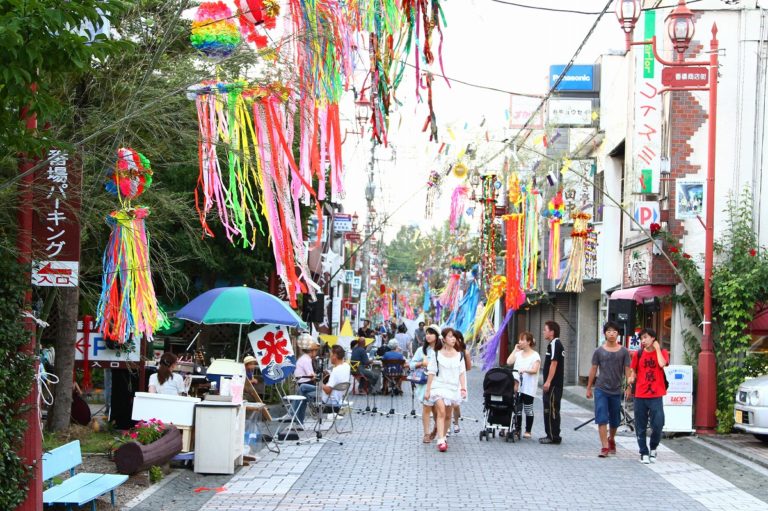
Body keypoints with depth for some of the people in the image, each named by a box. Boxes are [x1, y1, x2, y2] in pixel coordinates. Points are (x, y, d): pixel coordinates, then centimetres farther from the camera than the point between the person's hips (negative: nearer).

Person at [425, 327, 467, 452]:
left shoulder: (459, 355, 7)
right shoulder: (437, 354, 0)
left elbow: (462, 373, 8)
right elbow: (431, 373, 2)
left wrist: (463, 388, -1)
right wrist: (428, 390, 0)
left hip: (453, 388, 3)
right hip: (439, 386, -3)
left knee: (447, 415, 10)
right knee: (441, 412, -18)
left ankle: (444, 436, 28)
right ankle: (441, 441, -23)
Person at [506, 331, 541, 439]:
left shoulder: (535, 355, -4)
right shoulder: (518, 353, 13)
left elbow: (534, 370, -14)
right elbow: (509, 362, 0)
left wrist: (525, 370, -31)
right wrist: (515, 350, 2)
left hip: (528, 388, -5)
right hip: (517, 386, 5)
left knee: (528, 409, 2)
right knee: (517, 409, 7)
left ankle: (528, 431, 8)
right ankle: (517, 430, 14)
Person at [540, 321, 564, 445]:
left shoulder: (554, 344, -14)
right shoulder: (557, 344, 18)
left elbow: (554, 363, -21)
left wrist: (548, 381, -23)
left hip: (553, 384, -10)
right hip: (555, 384, 10)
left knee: (551, 410, -7)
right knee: (549, 410, 15)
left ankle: (554, 437, -4)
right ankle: (551, 435, 20)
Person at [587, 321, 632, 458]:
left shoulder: (623, 351, 1)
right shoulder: (599, 351, 1)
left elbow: (627, 370, 1)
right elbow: (593, 369, 6)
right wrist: (589, 388, 8)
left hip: (616, 390, 1)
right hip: (601, 390, -1)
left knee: (614, 420, 14)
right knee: (602, 419, -9)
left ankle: (611, 440, 38)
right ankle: (604, 447, -9)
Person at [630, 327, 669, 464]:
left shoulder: (662, 352, 2)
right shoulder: (638, 354, 7)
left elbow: (662, 364, -19)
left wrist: (657, 349, -9)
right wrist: (632, 377, -7)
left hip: (656, 395, -2)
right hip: (640, 395, 2)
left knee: (657, 425, -6)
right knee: (641, 427, 5)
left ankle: (653, 449, 18)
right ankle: (644, 453, 16)